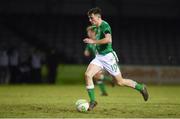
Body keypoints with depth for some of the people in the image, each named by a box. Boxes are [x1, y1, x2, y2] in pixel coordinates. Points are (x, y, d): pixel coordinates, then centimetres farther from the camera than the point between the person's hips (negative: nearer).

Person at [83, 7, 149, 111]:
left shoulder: (104, 25, -16)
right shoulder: (98, 27, 12)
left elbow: (108, 39, -33)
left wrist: (93, 41, -28)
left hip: (108, 57, -8)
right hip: (99, 57, 8)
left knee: (120, 82, 2)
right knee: (88, 74, -12)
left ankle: (141, 88, 23)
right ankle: (93, 101, -5)